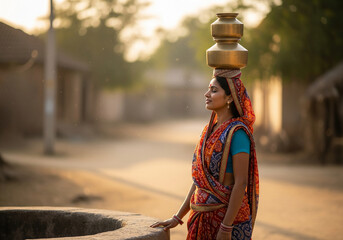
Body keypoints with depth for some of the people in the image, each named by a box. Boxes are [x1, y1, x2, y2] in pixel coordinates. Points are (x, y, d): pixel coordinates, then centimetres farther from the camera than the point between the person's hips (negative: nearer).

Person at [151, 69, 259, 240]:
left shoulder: (237, 133, -13)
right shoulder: (210, 130, 12)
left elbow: (241, 183, -18)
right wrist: (178, 217, 12)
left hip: (228, 215, -8)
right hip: (204, 217, 8)